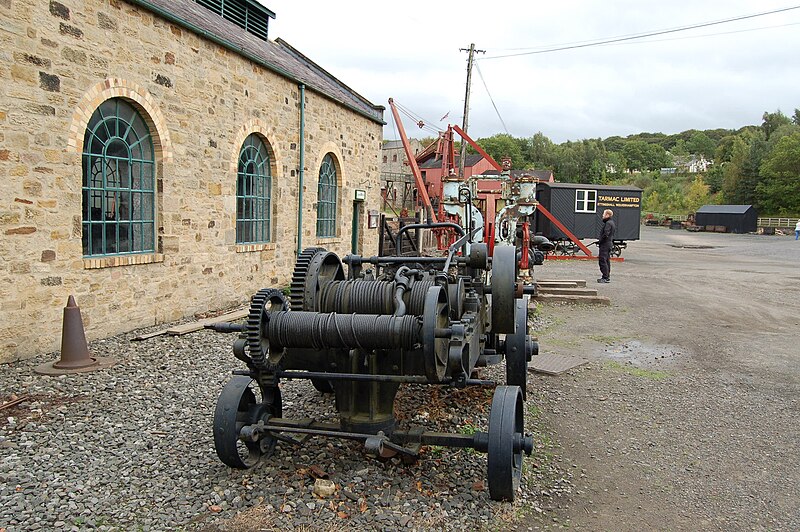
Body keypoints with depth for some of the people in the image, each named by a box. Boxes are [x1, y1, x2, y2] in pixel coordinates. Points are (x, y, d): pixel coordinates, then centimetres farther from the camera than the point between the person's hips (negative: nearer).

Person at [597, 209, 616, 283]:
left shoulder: (608, 223, -16)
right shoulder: (612, 223, 16)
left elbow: (606, 234, -25)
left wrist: (600, 241, -14)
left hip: (605, 244, -11)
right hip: (609, 243, 11)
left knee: (602, 260, -9)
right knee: (607, 261, 14)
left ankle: (605, 277, -10)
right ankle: (608, 277, 19)